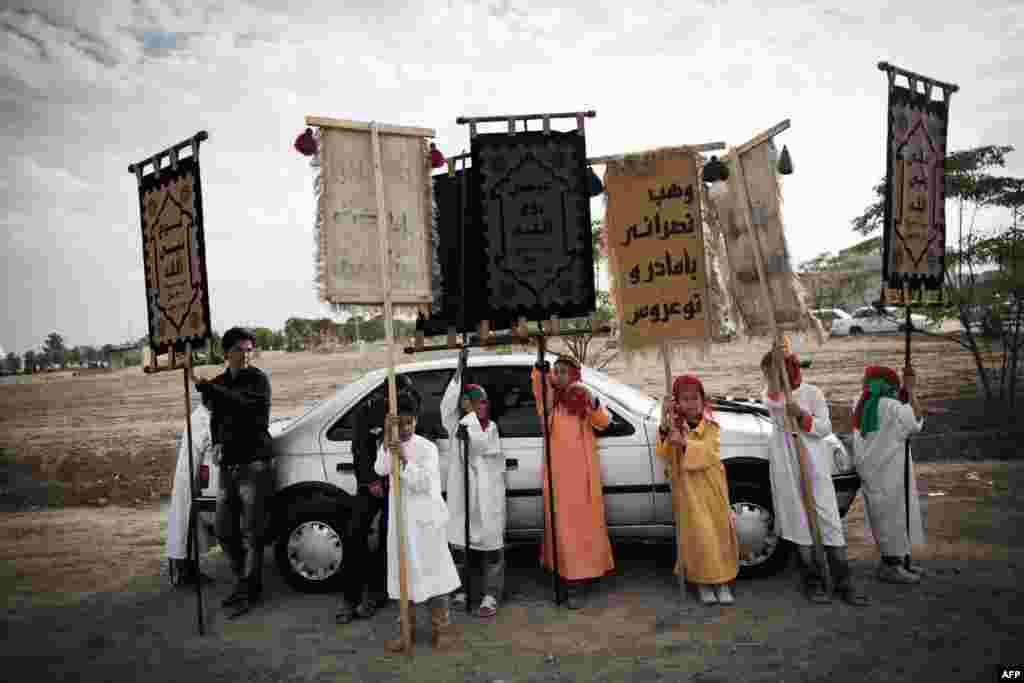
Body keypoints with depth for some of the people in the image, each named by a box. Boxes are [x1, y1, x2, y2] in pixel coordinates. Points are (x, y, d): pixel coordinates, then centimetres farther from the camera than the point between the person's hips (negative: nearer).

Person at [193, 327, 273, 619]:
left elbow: (243, 404, -26)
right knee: (225, 531, 13)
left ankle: (250, 591, 7)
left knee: (250, 533, -4)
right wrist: (216, 444, 10)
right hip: (228, 466, 7)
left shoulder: (258, 379, -6)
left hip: (254, 465, -7)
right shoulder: (218, 383, 14)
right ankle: (243, 582, 29)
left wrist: (204, 385, -29)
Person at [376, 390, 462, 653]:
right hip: (401, 518, 4)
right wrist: (387, 441, -26)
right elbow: (380, 470, -16)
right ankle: (407, 628, 24)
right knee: (405, 572, 11)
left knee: (432, 570, 2)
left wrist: (404, 459, -29)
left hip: (426, 518, -4)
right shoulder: (389, 446, 3)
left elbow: (422, 482, -18)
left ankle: (442, 628, 14)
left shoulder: (427, 447, -8)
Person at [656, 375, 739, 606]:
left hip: (712, 489, 1)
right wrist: (664, 426, -28)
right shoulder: (673, 427, -2)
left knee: (719, 532, 6)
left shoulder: (711, 428, -2)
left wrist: (683, 442, -34)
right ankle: (702, 581, 12)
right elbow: (664, 455, -15)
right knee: (698, 535, -3)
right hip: (687, 490, -1)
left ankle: (722, 581, 19)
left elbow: (707, 454, -19)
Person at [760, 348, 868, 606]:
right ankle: (813, 580, 14)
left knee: (828, 517, -2)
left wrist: (801, 415, -17)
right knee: (798, 520, 5)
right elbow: (774, 404, -15)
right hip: (785, 466, 2)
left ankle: (843, 579, 6)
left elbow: (825, 427, -3)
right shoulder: (771, 394, 7)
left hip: (814, 464, -2)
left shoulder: (811, 392, 0)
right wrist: (774, 379, -24)